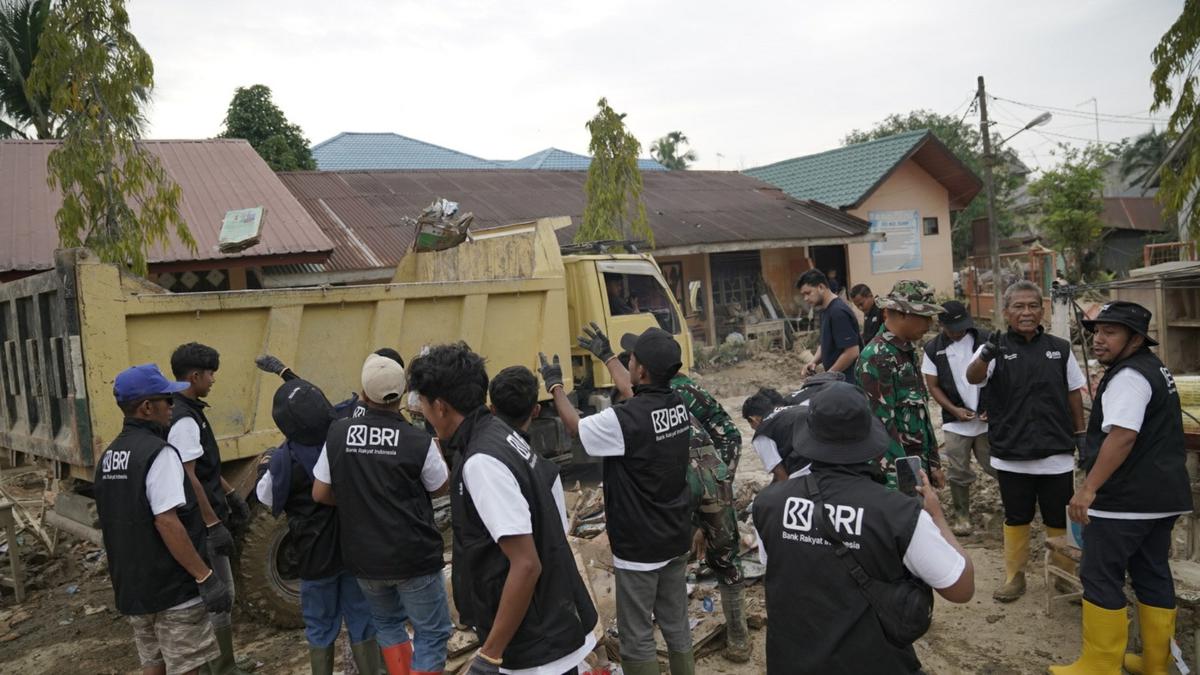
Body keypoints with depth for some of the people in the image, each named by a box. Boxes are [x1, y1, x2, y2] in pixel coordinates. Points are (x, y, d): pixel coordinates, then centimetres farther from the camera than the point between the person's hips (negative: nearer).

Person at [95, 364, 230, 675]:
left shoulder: (108, 456, 9)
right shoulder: (157, 452, -19)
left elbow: (117, 523, 15)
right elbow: (167, 523, -25)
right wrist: (206, 577, -22)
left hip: (133, 587, 8)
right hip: (173, 588, -8)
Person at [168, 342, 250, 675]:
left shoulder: (190, 411, 10)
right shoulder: (184, 420, -22)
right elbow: (188, 479, -26)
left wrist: (231, 494, 21)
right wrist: (214, 525, -24)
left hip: (207, 517, 10)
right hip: (201, 523, -10)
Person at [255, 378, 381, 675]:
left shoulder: (284, 460, -18)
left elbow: (268, 499, 0)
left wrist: (264, 471, 18)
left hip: (316, 555, -2)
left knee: (321, 628, 15)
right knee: (362, 621, 15)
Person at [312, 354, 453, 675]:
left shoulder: (338, 433, -7)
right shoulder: (419, 441, -16)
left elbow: (320, 494, 0)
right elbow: (440, 488, 1)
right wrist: (435, 448, 17)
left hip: (363, 557, 4)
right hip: (413, 556, -4)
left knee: (387, 622, 27)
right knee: (431, 633, 11)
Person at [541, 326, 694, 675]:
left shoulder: (623, 420, -25)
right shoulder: (679, 405, -4)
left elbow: (576, 427, -5)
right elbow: (637, 395, 18)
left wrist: (555, 385, 10)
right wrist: (608, 357, 30)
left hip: (639, 547, -7)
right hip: (677, 539, 7)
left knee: (636, 637, 7)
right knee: (676, 625, 19)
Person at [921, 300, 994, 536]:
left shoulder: (986, 340, -3)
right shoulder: (933, 349, -1)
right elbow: (933, 386, 2)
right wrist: (954, 410, -10)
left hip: (987, 419, -1)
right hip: (955, 422, 1)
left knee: (996, 467, 3)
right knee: (958, 473, 6)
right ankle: (961, 516, 21)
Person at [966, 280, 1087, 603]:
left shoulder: (1060, 348, 3)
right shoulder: (996, 347, -5)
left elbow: (1073, 392, 11)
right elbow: (973, 377, -25)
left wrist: (1080, 432, 8)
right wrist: (985, 357, -45)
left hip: (1057, 453, 2)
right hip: (1011, 454, -1)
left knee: (1059, 520, 13)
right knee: (1016, 518, 12)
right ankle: (1014, 577, 26)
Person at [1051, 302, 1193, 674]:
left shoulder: (1129, 376, -17)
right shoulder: (1155, 369, 16)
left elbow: (1122, 435, -27)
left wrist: (1089, 488, -26)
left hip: (1126, 499, -10)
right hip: (1162, 493, 10)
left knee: (1100, 578, -2)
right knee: (1153, 576, 15)